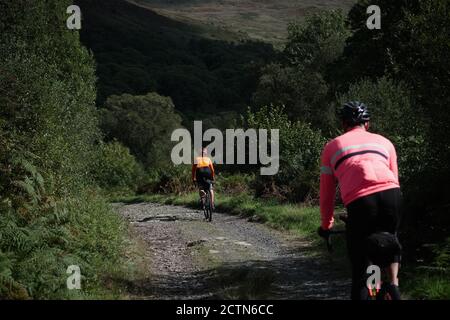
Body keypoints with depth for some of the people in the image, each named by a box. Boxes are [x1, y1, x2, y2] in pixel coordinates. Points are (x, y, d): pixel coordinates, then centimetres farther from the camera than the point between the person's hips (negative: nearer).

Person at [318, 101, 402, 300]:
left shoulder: (332, 147, 25)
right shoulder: (384, 142, 29)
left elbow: (326, 193, 26)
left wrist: (326, 225, 39)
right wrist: (388, 214, 48)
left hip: (359, 202, -2)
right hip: (390, 194, 2)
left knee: (359, 270, 10)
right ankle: (394, 285, 14)